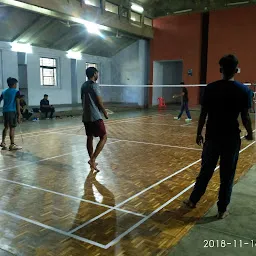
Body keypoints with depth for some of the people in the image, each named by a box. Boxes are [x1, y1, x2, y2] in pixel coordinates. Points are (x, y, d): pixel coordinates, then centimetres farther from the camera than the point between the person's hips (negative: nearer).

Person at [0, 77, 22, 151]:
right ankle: (12, 145, -3)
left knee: (6, 127, 17)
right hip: (12, 111, -6)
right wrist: (19, 114, -9)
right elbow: (17, 103, -9)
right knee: (12, 128, -4)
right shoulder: (16, 92, -5)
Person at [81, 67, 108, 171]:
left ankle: (92, 160, 21)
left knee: (90, 138, 14)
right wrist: (105, 113, 2)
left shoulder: (84, 85, 12)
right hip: (95, 117, -9)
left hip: (86, 116, 9)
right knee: (103, 137, -3)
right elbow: (99, 102, -12)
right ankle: (93, 159, -10)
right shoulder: (94, 85, -12)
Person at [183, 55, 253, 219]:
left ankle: (193, 200, 28)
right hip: (231, 138, -1)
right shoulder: (243, 90, -6)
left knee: (206, 171, 16)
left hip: (212, 136, 2)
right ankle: (222, 210, 20)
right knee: (227, 176, 10)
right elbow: (245, 117, -6)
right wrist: (250, 133, 11)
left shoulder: (211, 88, -3)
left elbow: (203, 114, -2)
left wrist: (199, 133, 8)